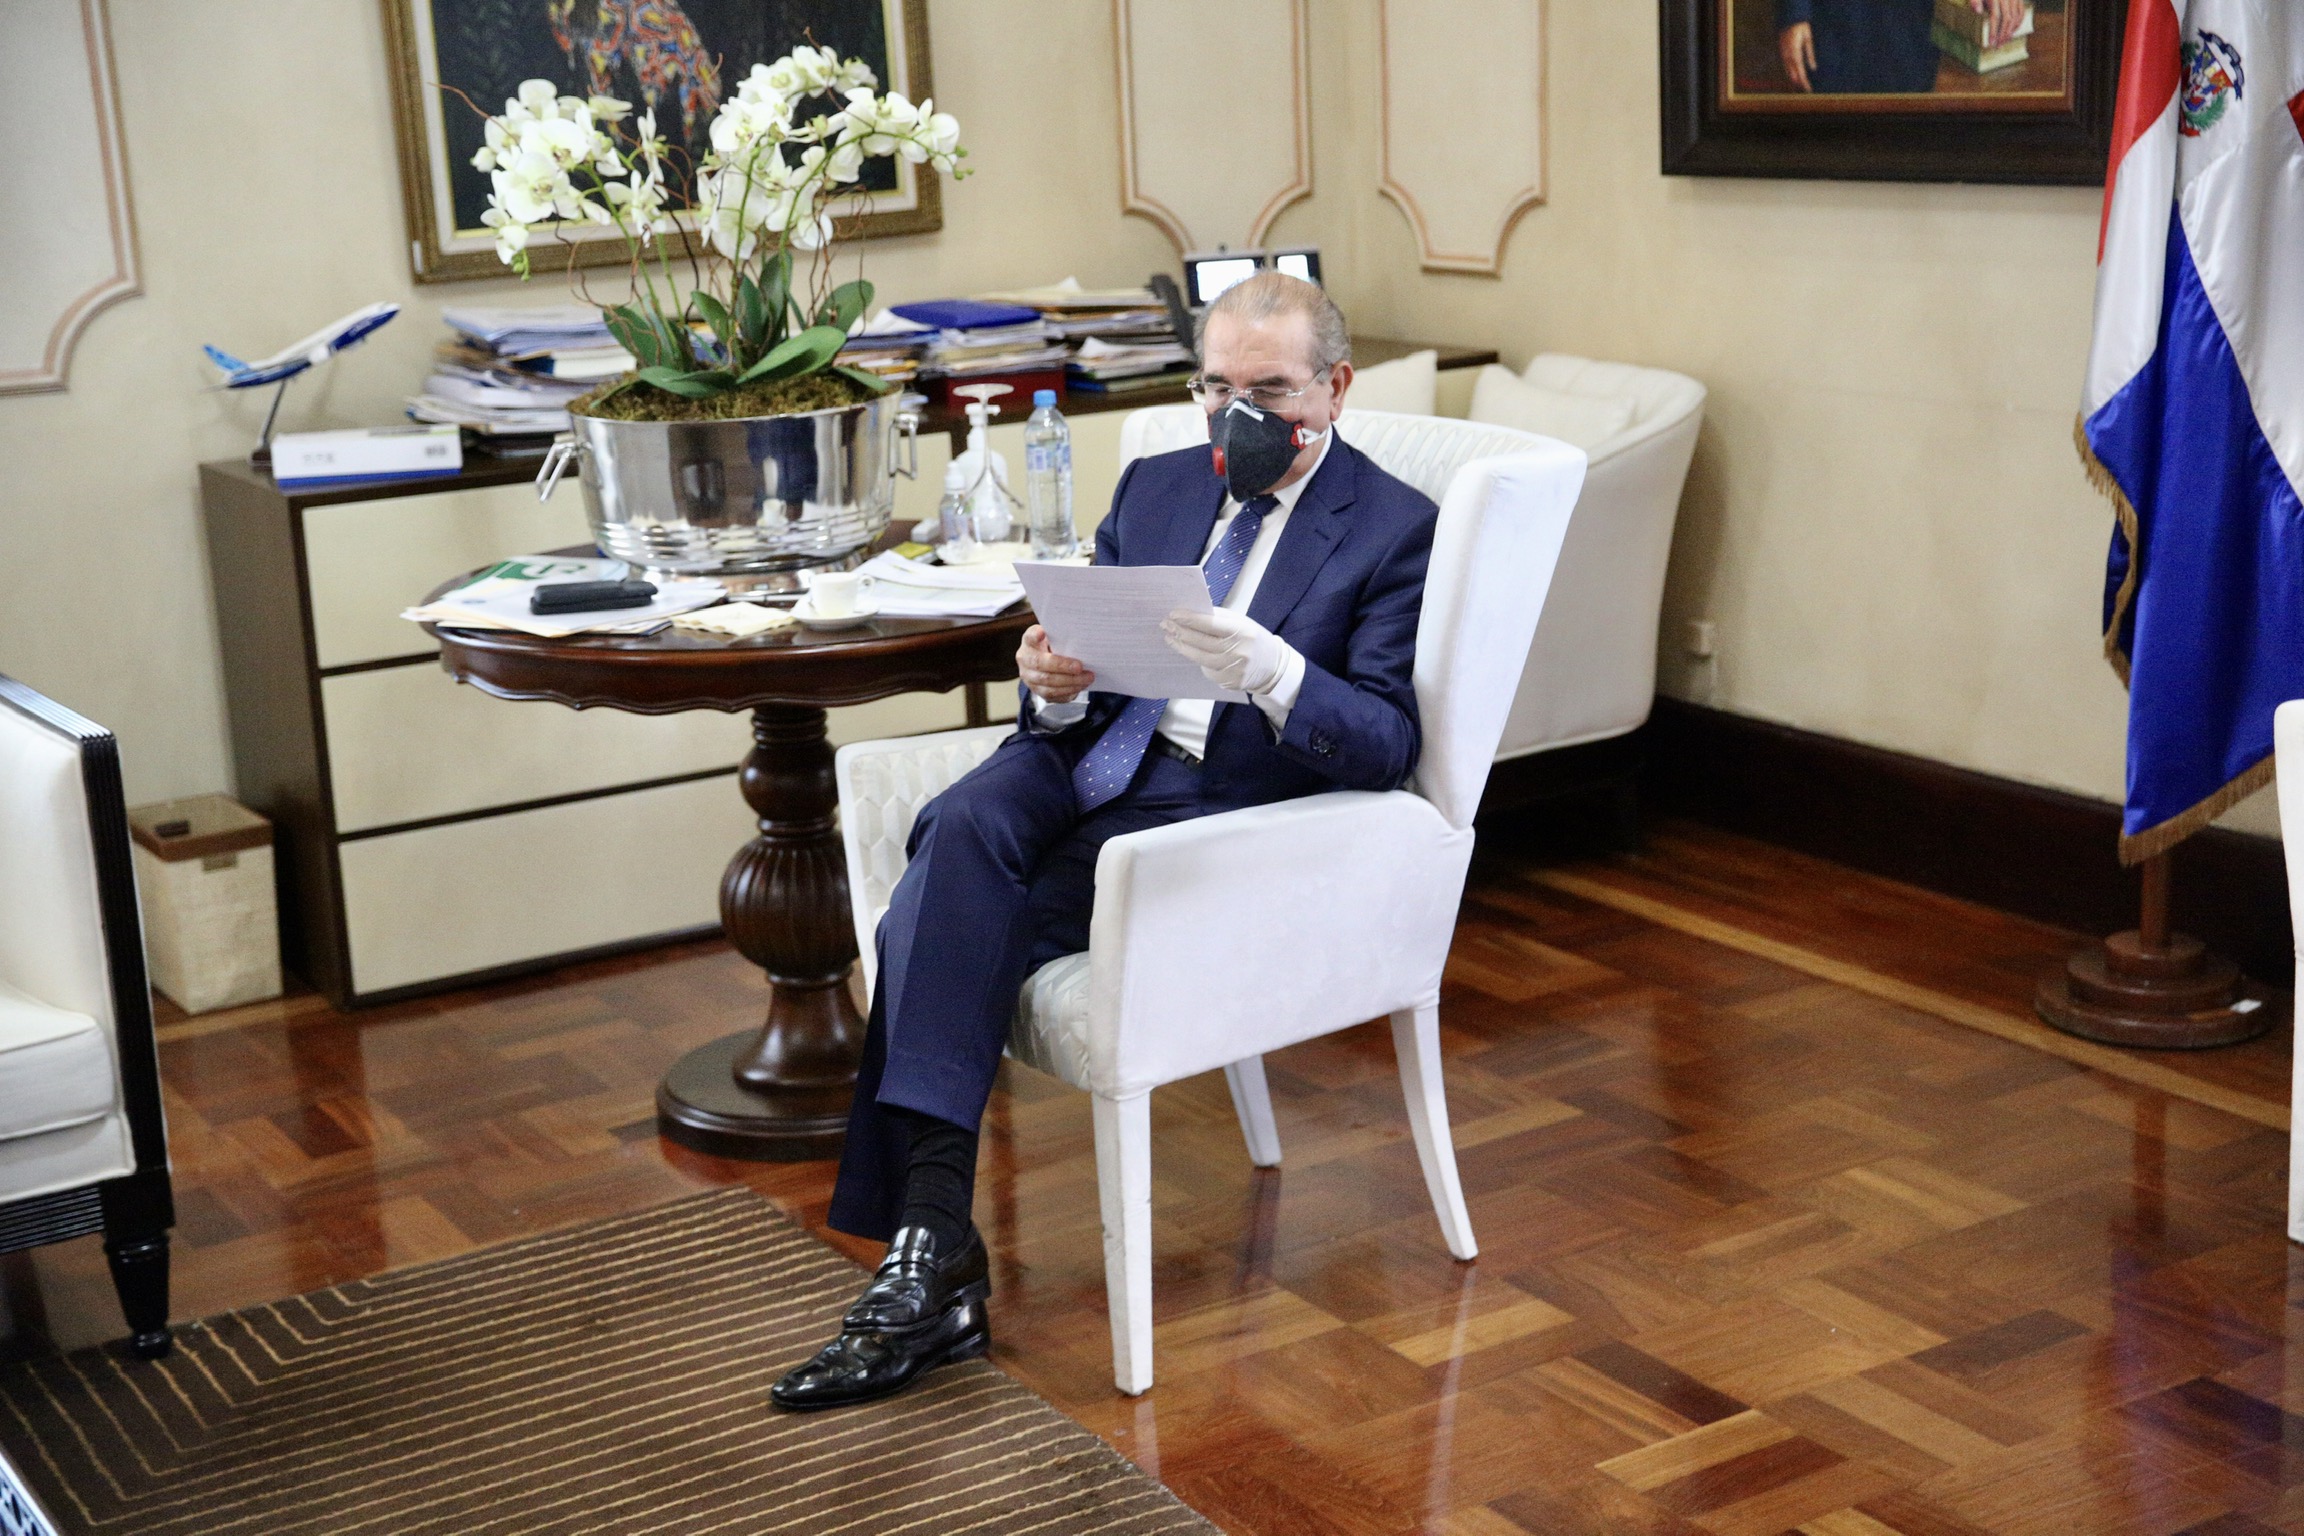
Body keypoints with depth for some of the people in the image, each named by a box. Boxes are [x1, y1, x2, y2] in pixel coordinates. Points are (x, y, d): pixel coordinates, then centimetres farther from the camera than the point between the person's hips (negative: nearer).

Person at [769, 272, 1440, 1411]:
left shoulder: (1395, 531, 2)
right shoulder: (1156, 488, 19)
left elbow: (1385, 747, -8)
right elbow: (1081, 673, 15)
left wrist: (1266, 669, -27)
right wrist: (1054, 684, -11)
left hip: (1221, 805, -5)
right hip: (1090, 753, 5)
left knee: (951, 919, -25)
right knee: (960, 827, -30)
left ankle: (927, 1240, -19)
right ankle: (931, 1244, -35)